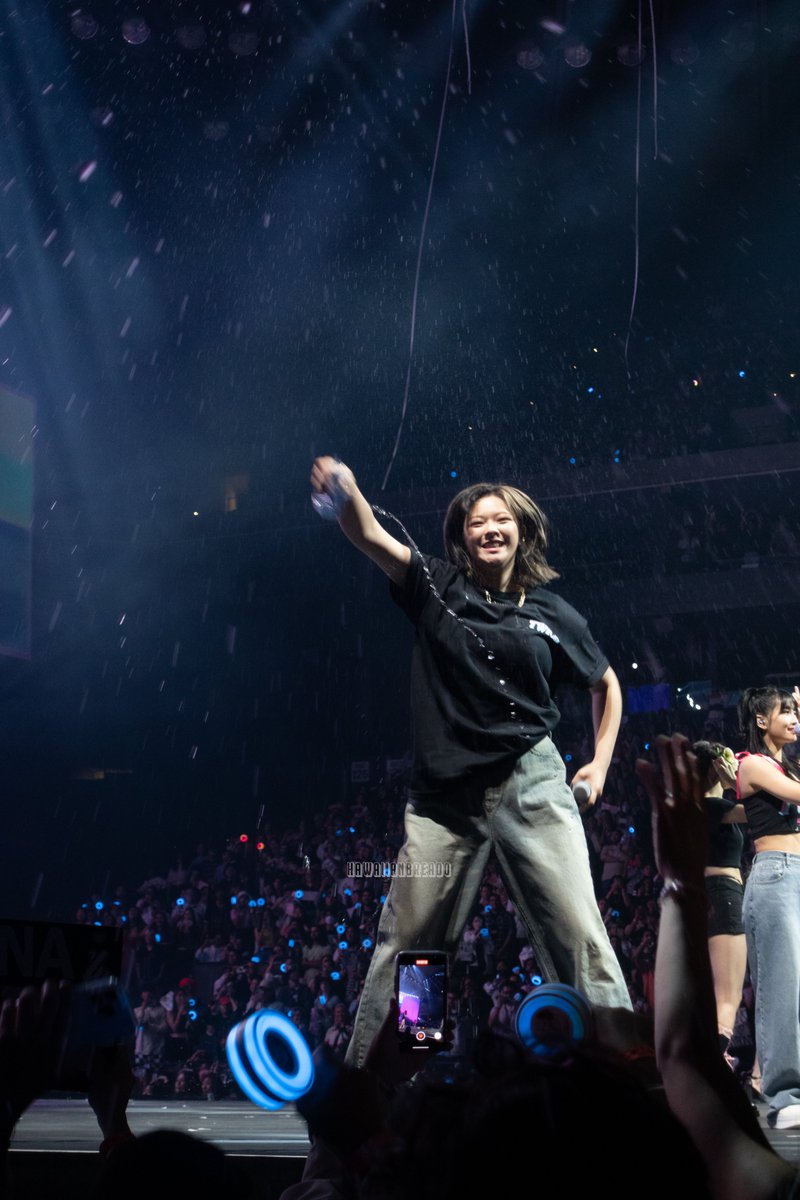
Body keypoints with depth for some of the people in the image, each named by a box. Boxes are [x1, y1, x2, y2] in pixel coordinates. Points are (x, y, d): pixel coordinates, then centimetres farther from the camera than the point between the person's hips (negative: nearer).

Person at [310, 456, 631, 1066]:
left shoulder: (555, 615, 8)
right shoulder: (439, 587, 7)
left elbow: (607, 684, 22)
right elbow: (370, 536, -8)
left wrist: (601, 762, 12)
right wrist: (346, 493, -29)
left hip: (530, 785, 0)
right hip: (445, 795, 1)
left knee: (578, 934, -7)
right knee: (404, 942, 5)